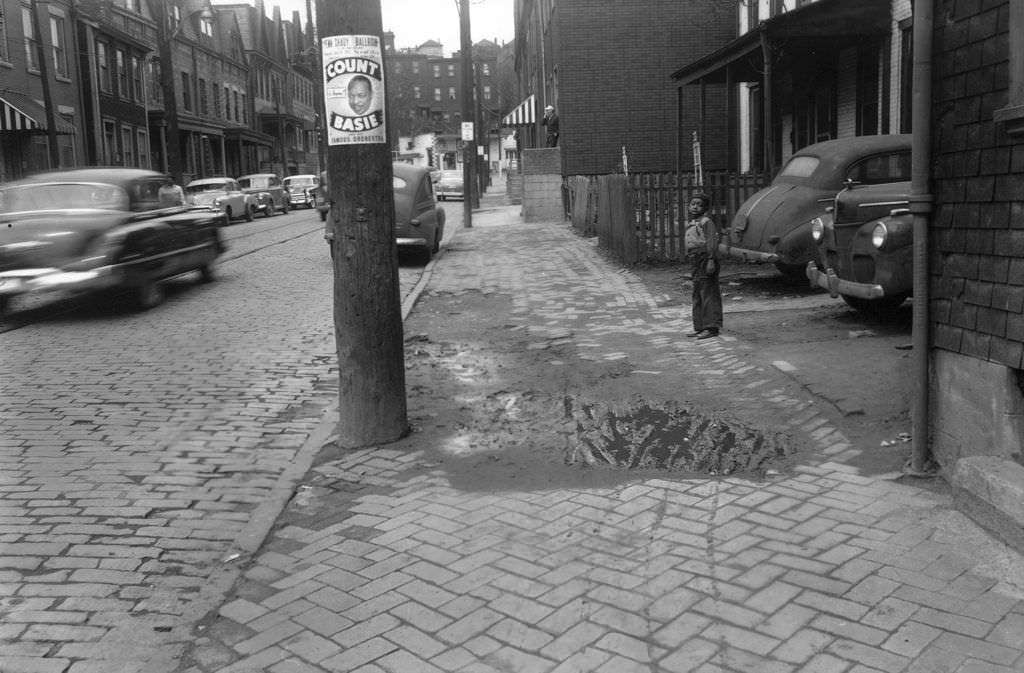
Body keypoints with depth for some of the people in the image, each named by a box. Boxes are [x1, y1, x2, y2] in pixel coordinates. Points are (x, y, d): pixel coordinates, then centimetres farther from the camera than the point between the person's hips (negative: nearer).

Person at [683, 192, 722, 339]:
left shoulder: (706, 222, -9)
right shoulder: (690, 225, 17)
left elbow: (712, 242, -15)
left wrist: (711, 261, -21)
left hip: (706, 261, -9)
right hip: (697, 263, 9)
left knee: (709, 294, -6)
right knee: (697, 295, 12)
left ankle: (711, 327, -4)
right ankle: (699, 327, 20)